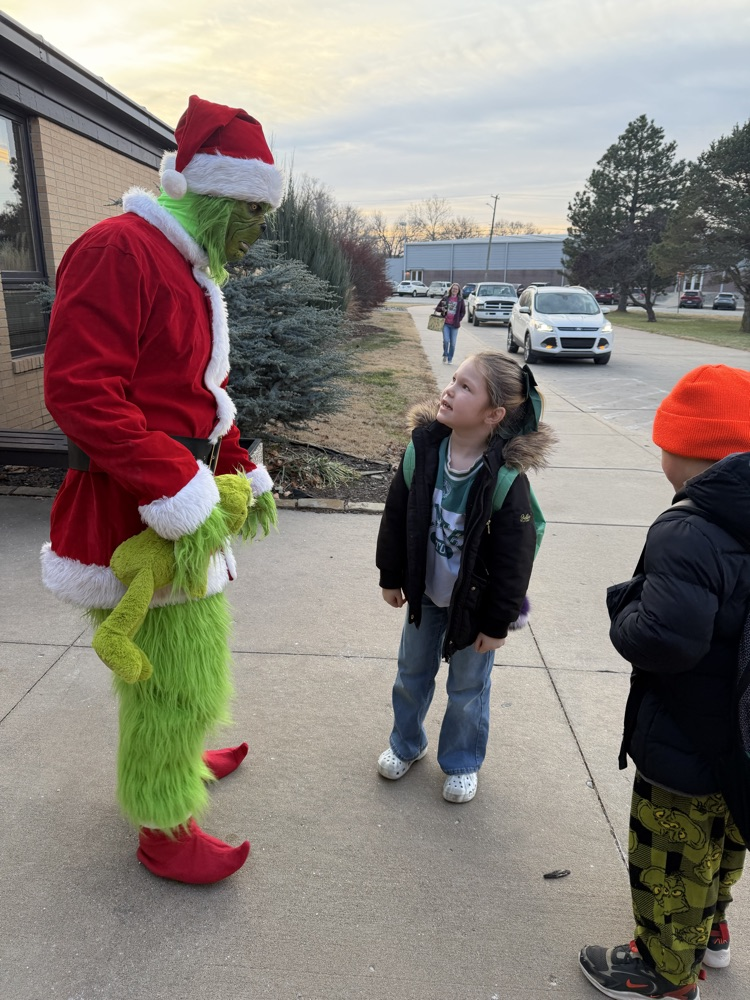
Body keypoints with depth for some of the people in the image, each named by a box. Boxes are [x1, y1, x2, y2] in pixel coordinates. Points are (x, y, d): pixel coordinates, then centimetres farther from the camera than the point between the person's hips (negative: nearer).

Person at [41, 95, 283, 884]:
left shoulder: (193, 271, 17)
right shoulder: (120, 249, -16)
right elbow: (78, 389, -25)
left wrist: (245, 476, 17)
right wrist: (180, 494, -27)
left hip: (180, 503, 10)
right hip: (135, 511, -10)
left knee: (168, 663, 24)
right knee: (181, 675, 2)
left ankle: (175, 758, 47)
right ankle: (164, 831, 24)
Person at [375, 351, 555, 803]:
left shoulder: (506, 477, -28)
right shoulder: (423, 449, -16)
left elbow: (515, 557, -19)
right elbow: (397, 516, -3)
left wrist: (498, 622, -12)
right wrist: (392, 577, 5)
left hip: (474, 603, -4)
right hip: (425, 593, 4)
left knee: (468, 689, 16)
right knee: (412, 673, 22)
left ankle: (462, 763, 43)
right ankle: (406, 744, 49)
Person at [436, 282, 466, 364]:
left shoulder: (460, 300, 3)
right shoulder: (445, 298, 3)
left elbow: (463, 312, 10)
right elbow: (437, 308, 9)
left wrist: (459, 320, 0)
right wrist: (442, 309, -12)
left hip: (454, 324, 1)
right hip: (446, 323, -1)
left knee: (453, 343, 3)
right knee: (446, 340, -14)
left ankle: (449, 359, 17)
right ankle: (445, 355, 10)